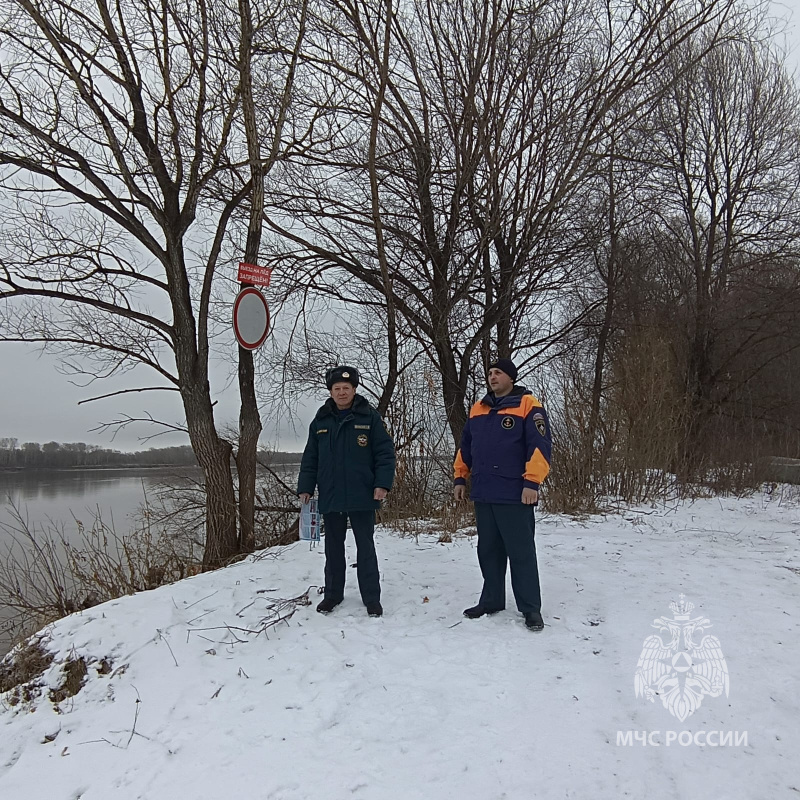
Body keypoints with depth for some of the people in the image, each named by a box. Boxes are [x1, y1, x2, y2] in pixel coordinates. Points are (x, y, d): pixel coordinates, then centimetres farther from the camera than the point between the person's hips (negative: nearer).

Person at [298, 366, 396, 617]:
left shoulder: (370, 417, -4)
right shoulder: (320, 421, 6)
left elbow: (385, 452, -5)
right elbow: (310, 458, 10)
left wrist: (383, 484, -14)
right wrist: (305, 488, 4)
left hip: (362, 497, -3)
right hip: (331, 497, 3)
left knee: (366, 547, 7)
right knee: (333, 548, 14)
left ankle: (372, 597, 17)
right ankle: (333, 593, 28)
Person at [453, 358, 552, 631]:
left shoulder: (527, 405, -6)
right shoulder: (478, 409, 14)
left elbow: (539, 446, -13)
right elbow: (465, 448, 20)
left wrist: (532, 482, -19)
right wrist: (460, 478, 15)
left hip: (514, 494, -6)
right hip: (483, 494, 6)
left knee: (521, 552, 0)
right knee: (488, 551, 14)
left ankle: (530, 608, 11)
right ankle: (491, 600, 27)